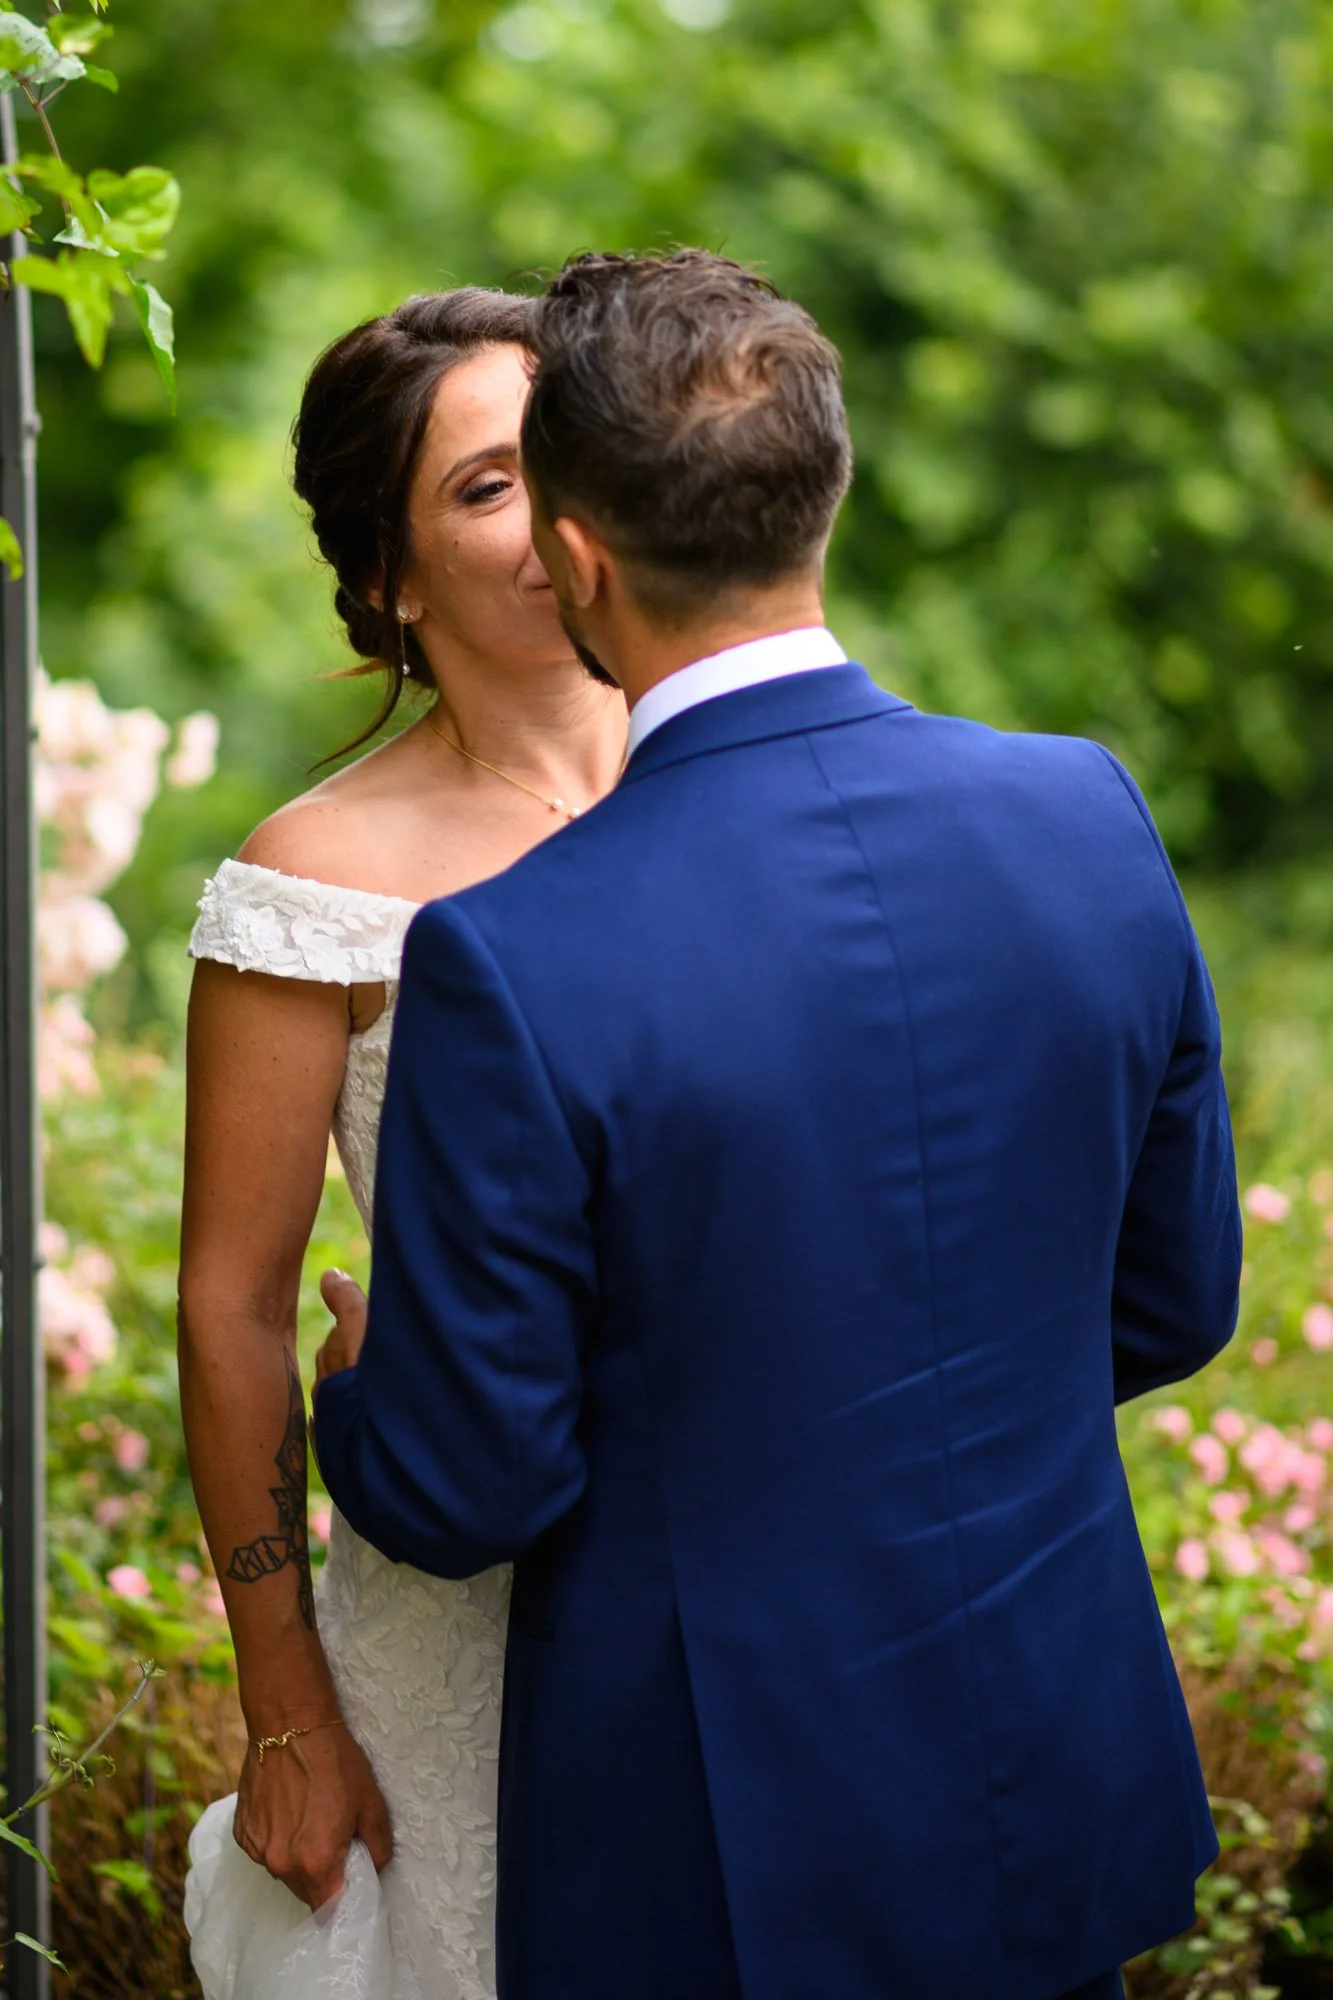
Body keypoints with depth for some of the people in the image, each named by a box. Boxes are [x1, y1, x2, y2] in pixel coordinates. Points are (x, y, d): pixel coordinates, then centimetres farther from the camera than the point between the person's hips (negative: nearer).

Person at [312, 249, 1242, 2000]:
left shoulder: (510, 966, -23)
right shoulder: (1090, 821, -9)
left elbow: (462, 1494, -15)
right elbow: (1173, 1304, 3)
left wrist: (354, 1401, 8)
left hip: (723, 1856, -4)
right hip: (1067, 1800, 4)